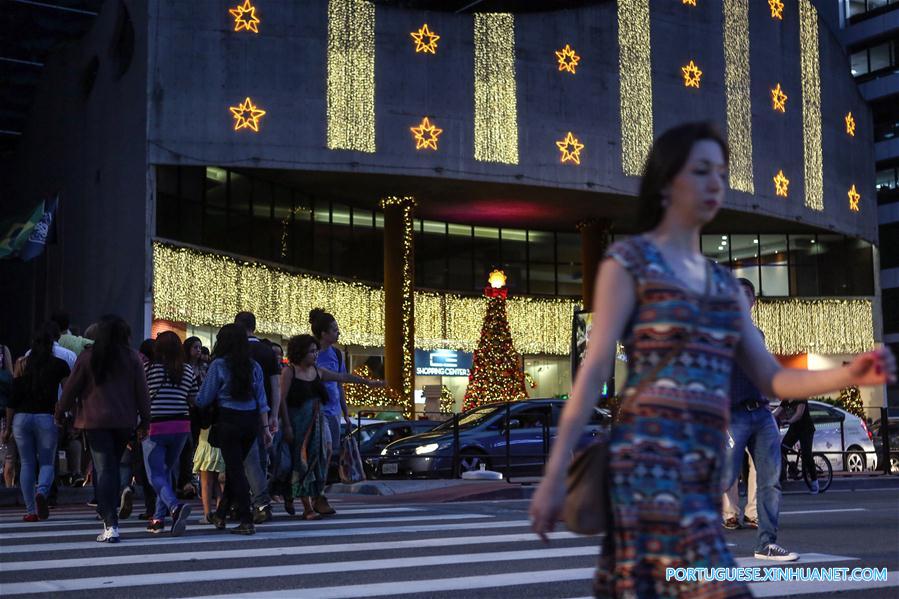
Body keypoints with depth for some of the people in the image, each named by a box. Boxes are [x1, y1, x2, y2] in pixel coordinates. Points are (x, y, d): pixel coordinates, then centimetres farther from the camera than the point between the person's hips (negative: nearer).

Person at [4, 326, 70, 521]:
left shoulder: (22, 365, 8)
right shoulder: (58, 365, 3)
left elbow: (12, 400, 6)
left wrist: (8, 426, 10)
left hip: (22, 418, 2)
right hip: (46, 417, -2)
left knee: (27, 464, 9)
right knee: (47, 463, 8)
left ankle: (31, 510, 6)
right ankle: (42, 492, -22)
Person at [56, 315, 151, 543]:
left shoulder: (87, 357, -1)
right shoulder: (132, 357, 3)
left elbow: (71, 388, 4)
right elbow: (141, 391, 4)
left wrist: (60, 412, 19)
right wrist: (144, 421, 12)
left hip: (96, 421, -2)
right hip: (124, 421, 2)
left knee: (104, 470, -4)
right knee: (113, 467, 16)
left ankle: (111, 526, -12)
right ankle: (108, 512, 22)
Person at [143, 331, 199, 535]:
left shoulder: (149, 369, -6)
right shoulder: (188, 370, 4)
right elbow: (194, 400, 7)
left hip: (155, 426, -4)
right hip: (181, 427, 4)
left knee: (156, 474, -2)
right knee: (166, 471, 18)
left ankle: (175, 506, -27)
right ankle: (159, 518, 18)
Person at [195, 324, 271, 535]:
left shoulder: (218, 365, -7)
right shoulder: (254, 366, 6)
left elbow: (204, 400, -3)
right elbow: (261, 400, 6)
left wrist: (192, 402, 18)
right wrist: (265, 427, 9)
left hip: (228, 421, -5)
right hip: (251, 421, 5)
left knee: (235, 469, 0)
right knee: (234, 467, 18)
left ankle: (247, 521, -5)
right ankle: (221, 514, 30)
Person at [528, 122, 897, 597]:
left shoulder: (724, 283, 20)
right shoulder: (627, 261, 2)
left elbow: (770, 379, 14)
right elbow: (593, 372, -4)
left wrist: (851, 375, -4)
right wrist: (554, 475, -9)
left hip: (705, 465, 6)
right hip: (650, 453, -6)